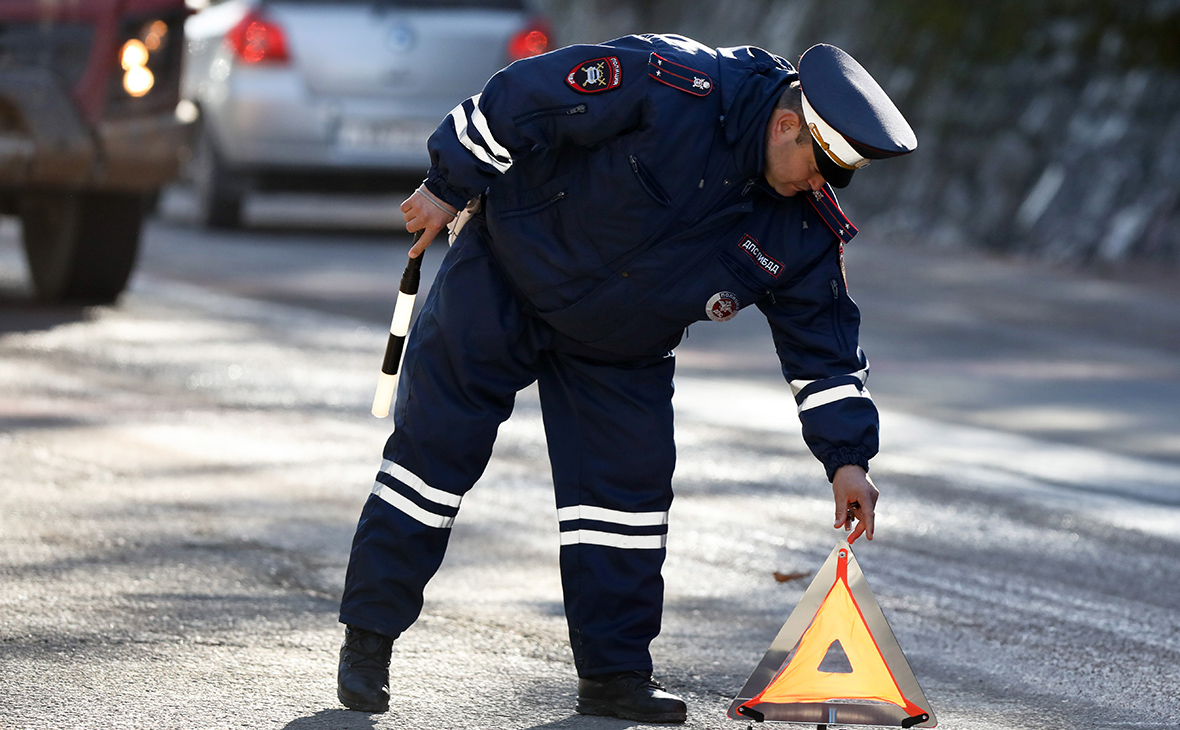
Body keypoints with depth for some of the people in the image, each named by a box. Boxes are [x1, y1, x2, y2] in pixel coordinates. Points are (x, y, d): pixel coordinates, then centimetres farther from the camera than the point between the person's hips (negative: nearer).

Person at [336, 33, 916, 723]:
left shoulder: (804, 230, -13)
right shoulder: (669, 85, -31)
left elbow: (825, 345, -4)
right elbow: (521, 98, -25)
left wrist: (848, 456, -11)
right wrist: (451, 187, -19)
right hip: (504, 279, -5)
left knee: (633, 484, -2)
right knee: (435, 445, -2)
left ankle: (616, 673, 10)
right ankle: (368, 640, 8)